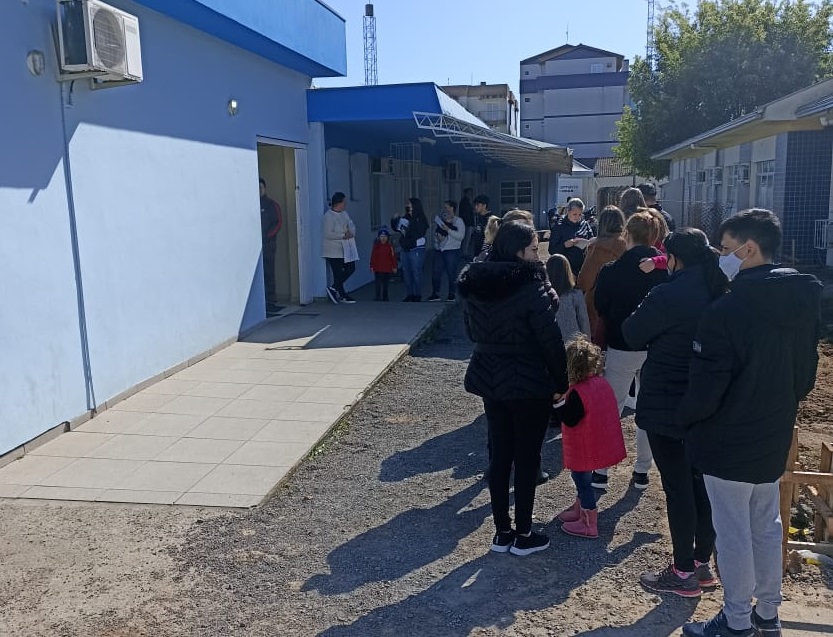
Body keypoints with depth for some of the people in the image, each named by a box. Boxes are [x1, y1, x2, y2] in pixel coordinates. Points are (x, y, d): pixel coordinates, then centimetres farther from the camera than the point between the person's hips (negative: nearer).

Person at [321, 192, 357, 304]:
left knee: (351, 268, 8)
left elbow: (352, 225, 13)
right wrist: (343, 235, -19)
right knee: (338, 273, -2)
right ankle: (341, 295, 10)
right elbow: (328, 234, -22)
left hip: (344, 248, 9)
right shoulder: (329, 216, -16)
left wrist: (351, 233, -9)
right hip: (333, 250, -9)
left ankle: (334, 288, 15)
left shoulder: (344, 213, 10)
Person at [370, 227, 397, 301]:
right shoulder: (376, 246, 0)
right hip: (378, 268, -1)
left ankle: (385, 297, 19)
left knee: (386, 283, 10)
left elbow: (393, 257, 0)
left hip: (387, 268, 1)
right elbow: (373, 256, 0)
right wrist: (372, 266, -2)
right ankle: (378, 296, -6)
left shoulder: (390, 246, -2)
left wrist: (394, 267, -1)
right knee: (378, 282, -5)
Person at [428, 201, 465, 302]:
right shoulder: (440, 219, 13)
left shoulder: (458, 221, -1)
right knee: (436, 272, 2)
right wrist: (437, 236, -3)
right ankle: (435, 294, 10)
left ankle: (452, 294, 10)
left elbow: (461, 236, -12)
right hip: (439, 250, 4)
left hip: (452, 251, -4)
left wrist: (448, 230, -17)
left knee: (452, 273, -1)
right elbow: (435, 232, 20)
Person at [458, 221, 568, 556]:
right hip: (529, 383, -6)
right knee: (527, 458, 7)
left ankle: (502, 532, 23)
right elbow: (551, 340, -17)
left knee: (499, 455, 14)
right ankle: (523, 535, 18)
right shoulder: (530, 287, -19)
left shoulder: (473, 284, 2)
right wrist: (560, 382, -5)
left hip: (489, 379, 6)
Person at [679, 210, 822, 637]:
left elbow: (706, 387, -22)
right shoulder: (804, 302, 0)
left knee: (733, 534, 7)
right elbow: (807, 372, 10)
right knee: (767, 526, 20)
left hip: (729, 442, -8)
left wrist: (683, 419, -4)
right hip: (774, 439, 8)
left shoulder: (728, 310, -25)